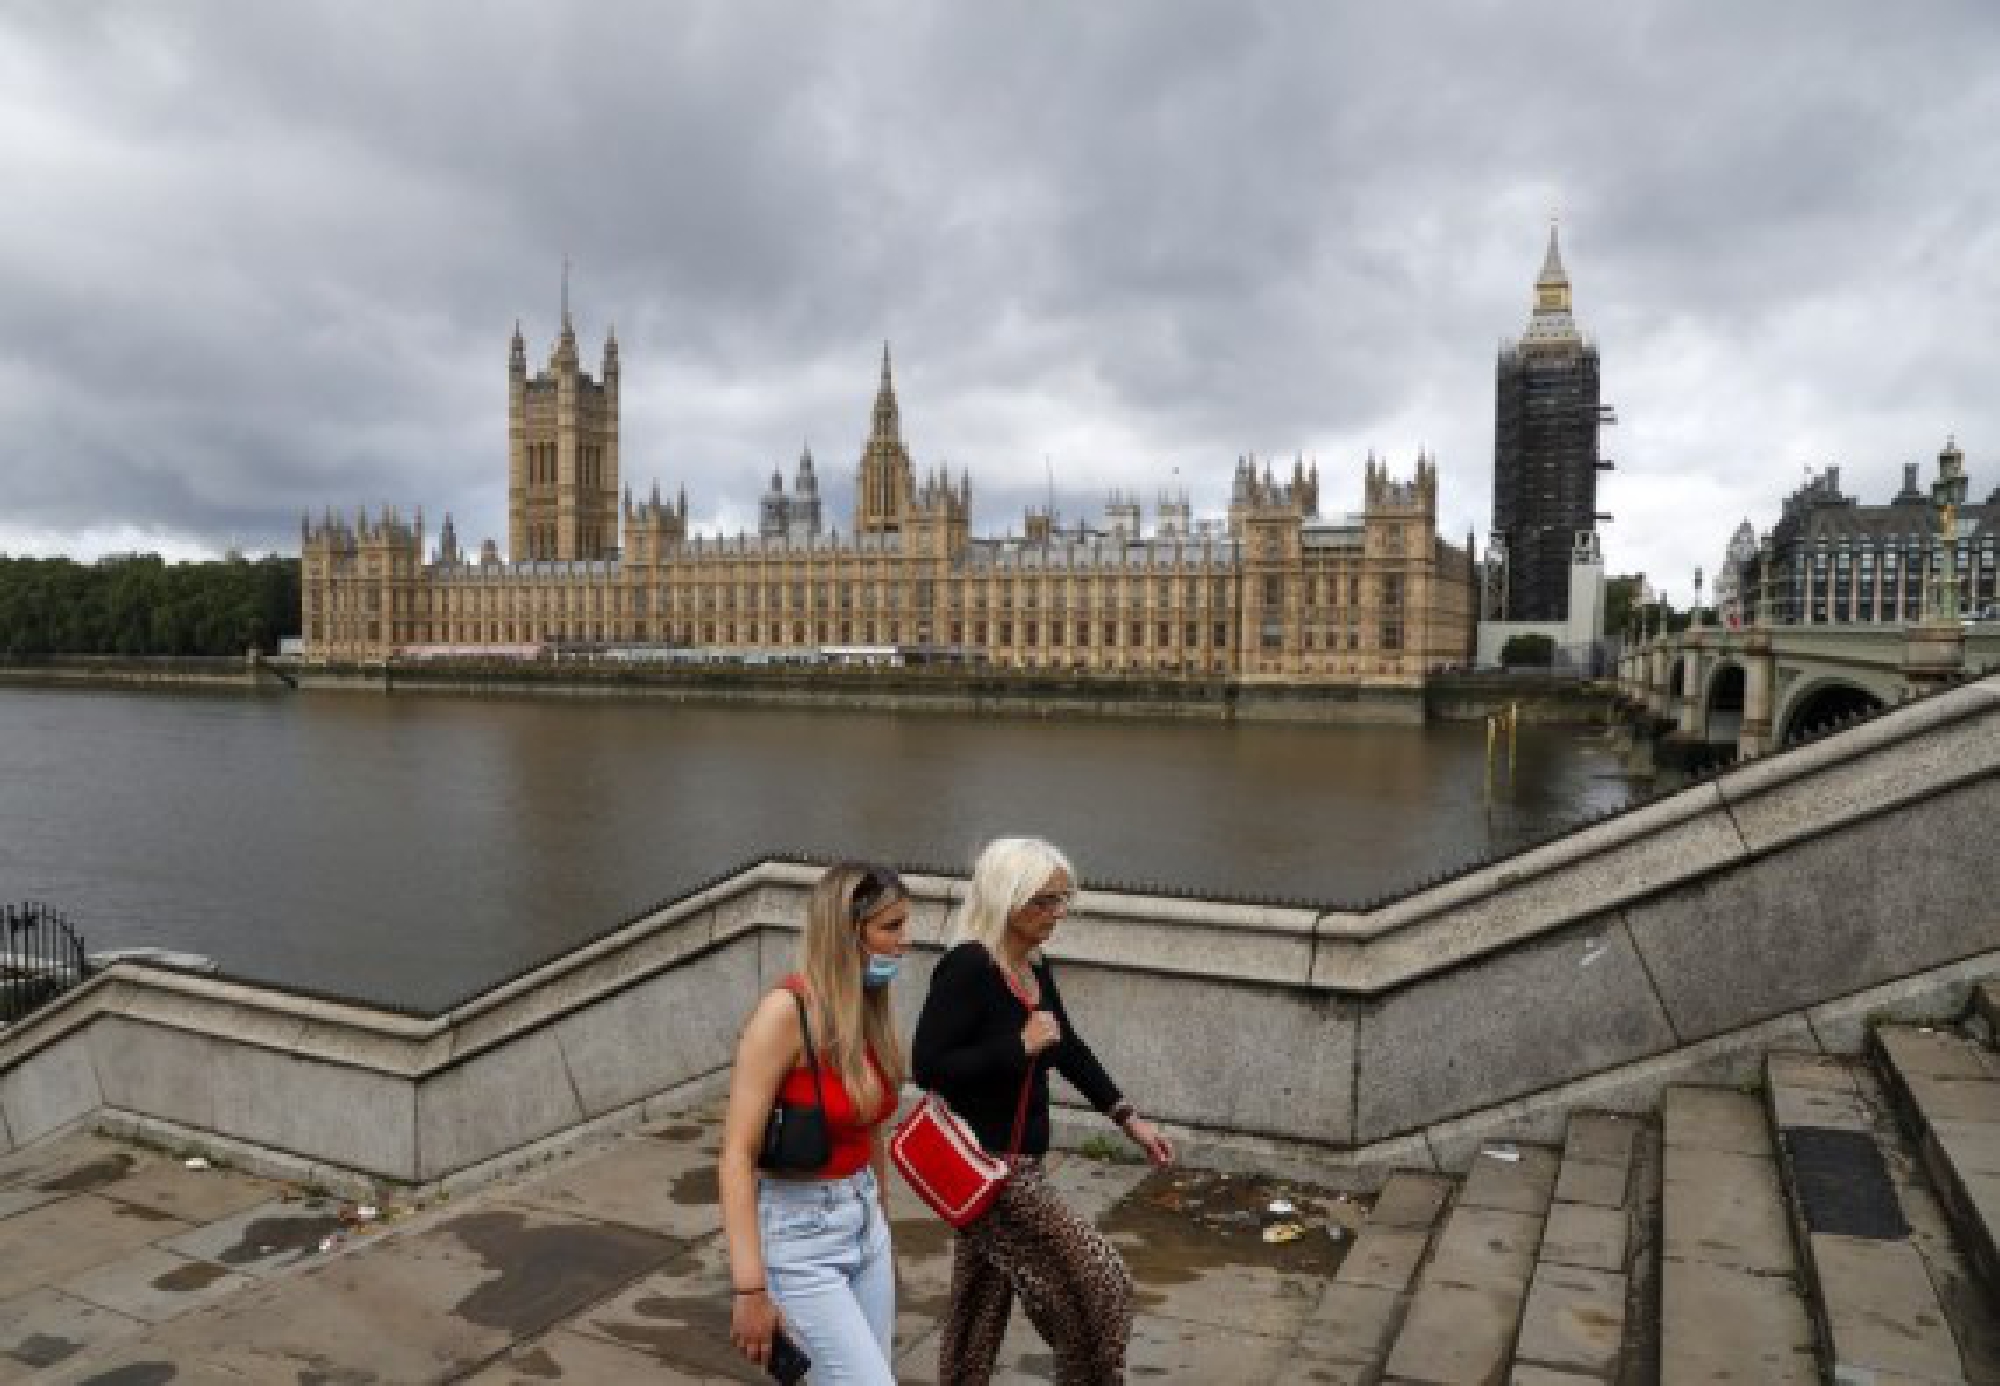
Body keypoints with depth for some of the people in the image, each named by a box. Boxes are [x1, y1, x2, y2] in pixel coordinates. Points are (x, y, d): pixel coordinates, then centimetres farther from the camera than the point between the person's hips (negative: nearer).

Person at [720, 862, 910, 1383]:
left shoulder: (869, 1010, 1)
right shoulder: (786, 1010, -21)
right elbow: (736, 1154, -21)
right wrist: (750, 1288, -24)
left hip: (865, 1225, 7)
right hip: (799, 1236, -7)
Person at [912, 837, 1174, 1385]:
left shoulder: (1034, 967, 5)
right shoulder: (966, 969, -21)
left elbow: (1069, 1049, 15)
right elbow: (928, 1067, -24)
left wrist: (1128, 1119, 13)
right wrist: (1021, 1045, -24)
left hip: (1009, 1163, 8)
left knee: (981, 1304, 20)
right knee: (1099, 1284, 0)